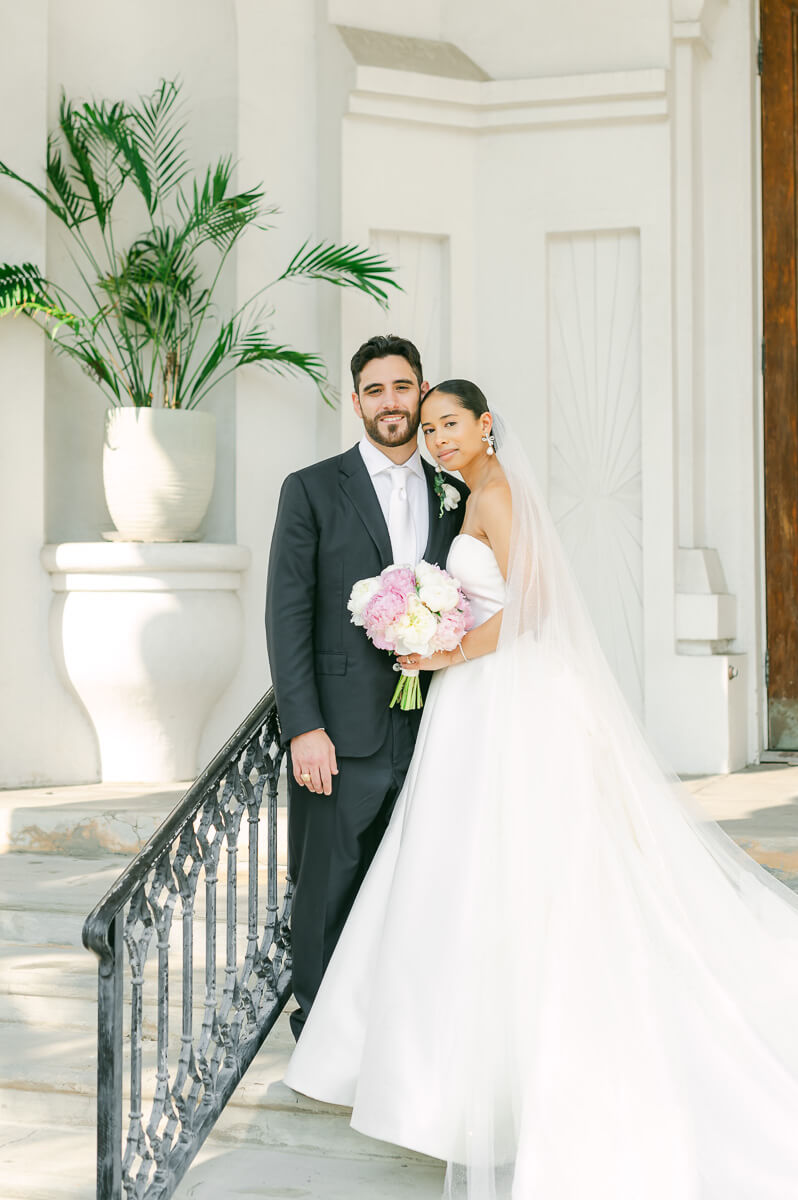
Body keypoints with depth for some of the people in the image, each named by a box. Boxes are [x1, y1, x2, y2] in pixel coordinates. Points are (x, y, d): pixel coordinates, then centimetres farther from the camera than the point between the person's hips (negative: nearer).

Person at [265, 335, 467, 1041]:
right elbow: (287, 615, -5)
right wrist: (304, 727, -13)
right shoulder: (312, 490, 0)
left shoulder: (453, 496, 11)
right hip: (342, 731, -3)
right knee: (330, 883, 4)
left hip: (428, 727, 4)